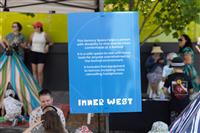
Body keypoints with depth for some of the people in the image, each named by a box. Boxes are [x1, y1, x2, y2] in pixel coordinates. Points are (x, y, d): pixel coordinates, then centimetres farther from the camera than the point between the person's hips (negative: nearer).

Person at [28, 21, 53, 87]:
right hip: (33, 53, 2)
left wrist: (47, 45, -7)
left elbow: (50, 43, 12)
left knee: (40, 72, -10)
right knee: (34, 71, 4)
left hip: (41, 54, -2)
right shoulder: (33, 34, 7)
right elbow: (29, 43, 16)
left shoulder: (45, 34, 2)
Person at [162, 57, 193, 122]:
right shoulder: (187, 77, -1)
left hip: (174, 104, -1)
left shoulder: (170, 77, -4)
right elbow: (191, 91, 6)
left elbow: (165, 90, -5)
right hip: (186, 104, 1)